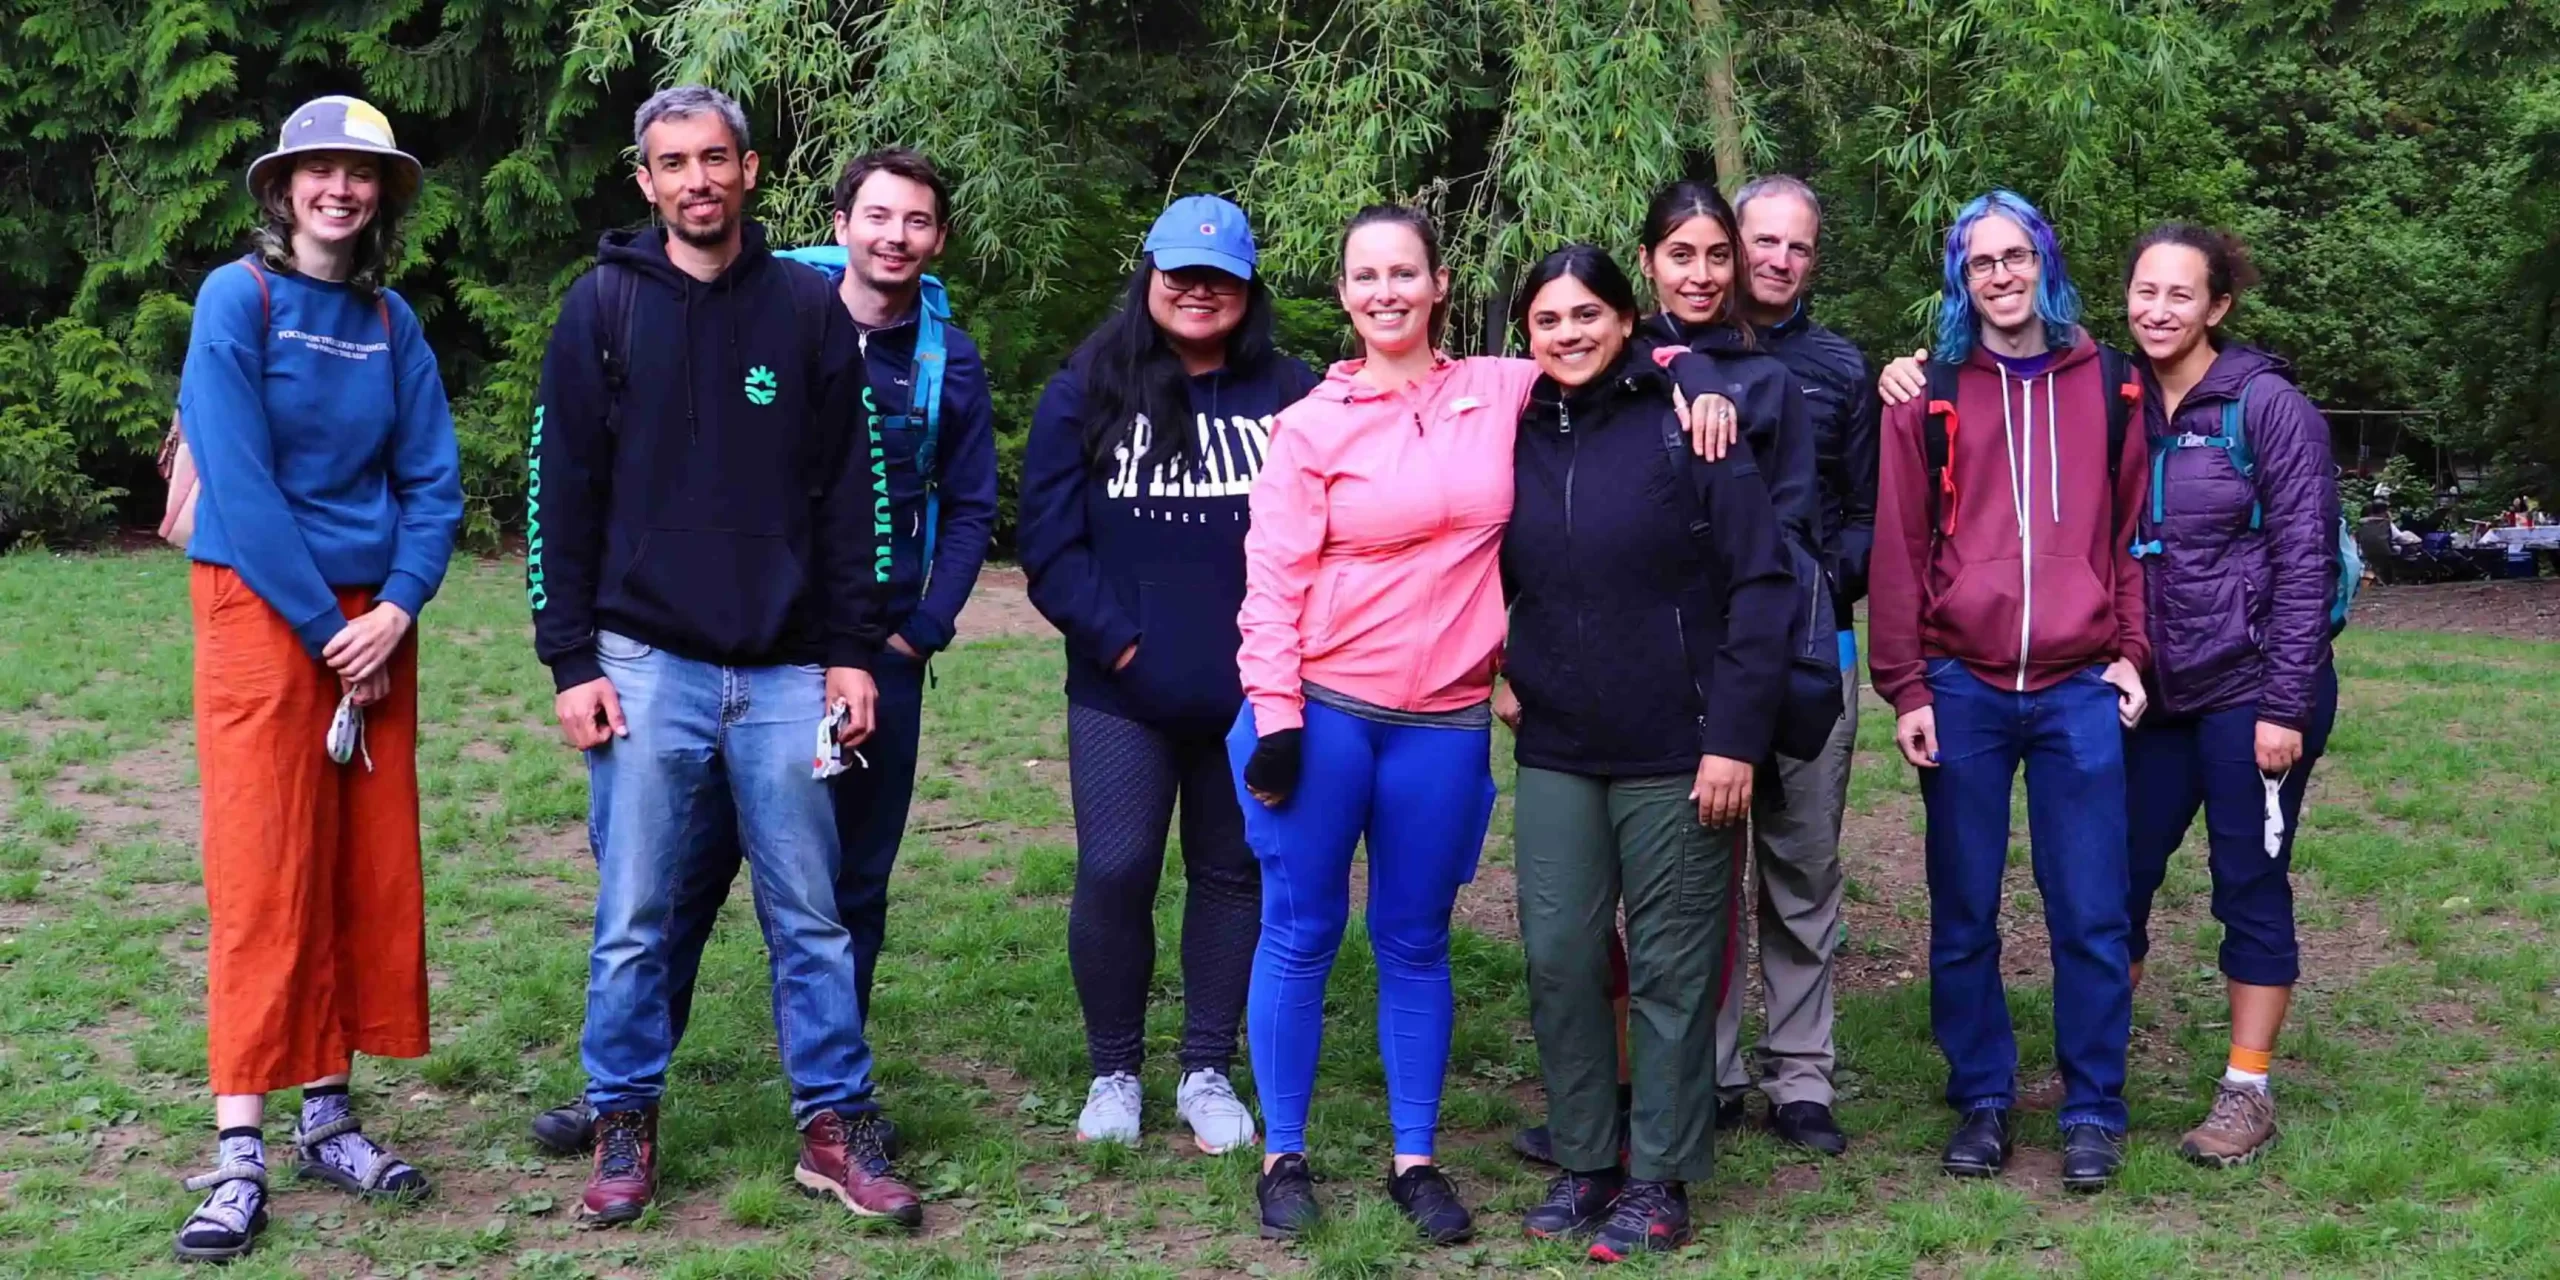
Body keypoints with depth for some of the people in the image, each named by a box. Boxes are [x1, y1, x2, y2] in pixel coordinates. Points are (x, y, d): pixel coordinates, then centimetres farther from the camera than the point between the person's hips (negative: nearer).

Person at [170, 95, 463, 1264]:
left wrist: (398, 608, -8)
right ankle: (239, 1152, -2)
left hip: (372, 619, 5)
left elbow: (432, 479, 7)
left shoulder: (390, 323, 8)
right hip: (258, 605, -5)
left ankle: (328, 1116, 15)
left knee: (370, 868, 5)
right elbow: (239, 484, -13)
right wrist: (325, 629, -13)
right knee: (263, 874, -6)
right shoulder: (237, 300, -6)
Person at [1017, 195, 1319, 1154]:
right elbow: (1048, 541, -1)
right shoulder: (1086, 392, 2)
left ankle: (1209, 1072, 23)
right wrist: (1117, 641, -9)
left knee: (1233, 875, 10)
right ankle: (1113, 1073, 16)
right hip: (1121, 695, -1)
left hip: (1253, 695, 1)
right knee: (1113, 875, -3)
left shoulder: (1291, 395, 2)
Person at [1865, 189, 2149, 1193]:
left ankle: (2092, 1109, 14)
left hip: (2079, 689, 0)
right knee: (1964, 914, 7)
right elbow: (1898, 546, 1)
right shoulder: (1930, 393, 3)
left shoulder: (2103, 385, 7)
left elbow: (2133, 528, 10)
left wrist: (2131, 653, 1)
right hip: (1962, 689, 0)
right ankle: (1982, 1101, 19)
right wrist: (1905, 687, -4)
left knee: (2089, 911, 2)